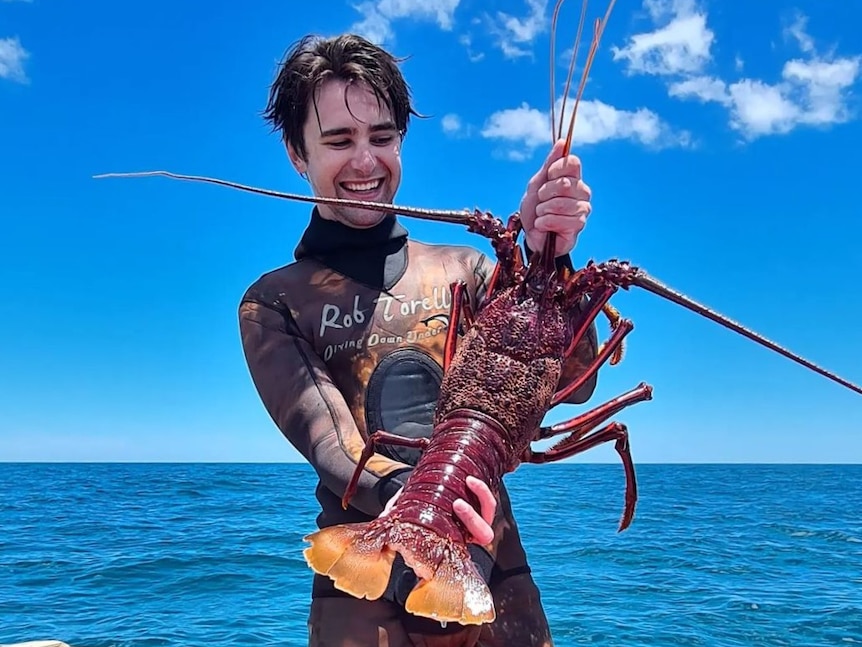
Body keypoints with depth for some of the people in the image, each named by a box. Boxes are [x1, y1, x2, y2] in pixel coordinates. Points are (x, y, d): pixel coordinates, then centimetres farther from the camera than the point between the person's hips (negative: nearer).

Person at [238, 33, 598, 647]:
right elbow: (325, 436, -14)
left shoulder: (463, 269, 5)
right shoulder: (273, 303, 0)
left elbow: (572, 383, -6)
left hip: (502, 585, 2)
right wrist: (402, 493, -34)